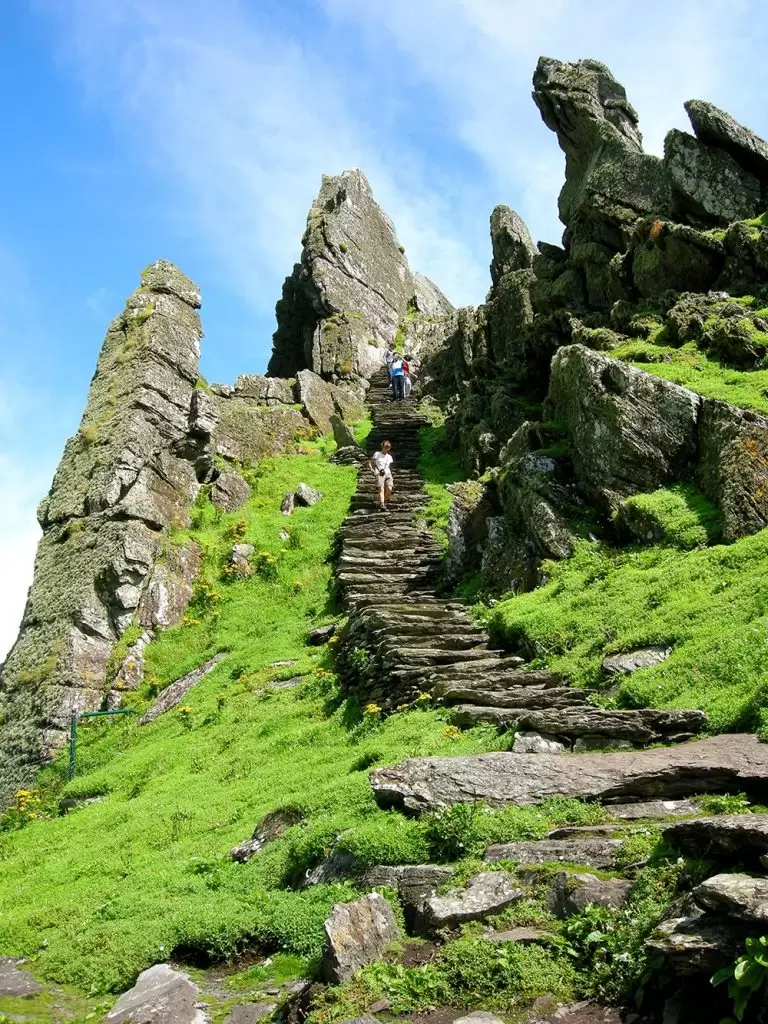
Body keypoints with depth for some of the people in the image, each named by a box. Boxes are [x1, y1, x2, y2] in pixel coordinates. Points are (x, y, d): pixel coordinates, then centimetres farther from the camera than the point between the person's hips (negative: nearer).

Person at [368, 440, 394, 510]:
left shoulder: (389, 457, 20)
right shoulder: (377, 454, 9)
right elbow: (369, 463, 9)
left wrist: (392, 480, 20)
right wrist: (372, 470, -7)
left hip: (388, 474, 3)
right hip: (379, 474, -3)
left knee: (389, 489, -19)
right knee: (381, 489, -22)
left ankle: (384, 501, 2)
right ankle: (382, 504, -34)